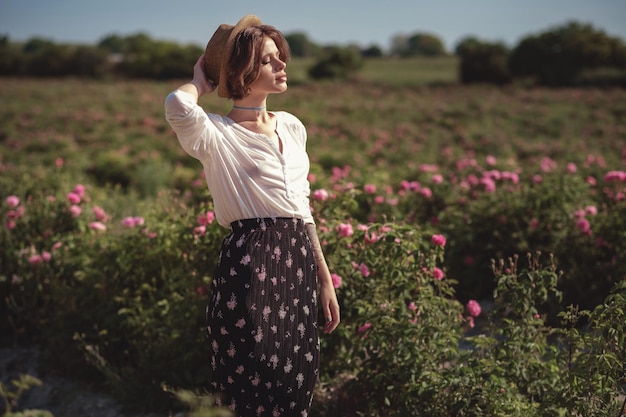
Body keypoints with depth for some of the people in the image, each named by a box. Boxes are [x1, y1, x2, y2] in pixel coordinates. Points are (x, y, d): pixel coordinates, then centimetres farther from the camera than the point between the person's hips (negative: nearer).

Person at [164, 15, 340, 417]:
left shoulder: (291, 125, 14)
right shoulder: (217, 134, -6)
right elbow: (178, 106, -31)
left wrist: (325, 279, 16)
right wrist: (203, 81, -7)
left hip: (298, 268, 6)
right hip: (250, 268, -6)